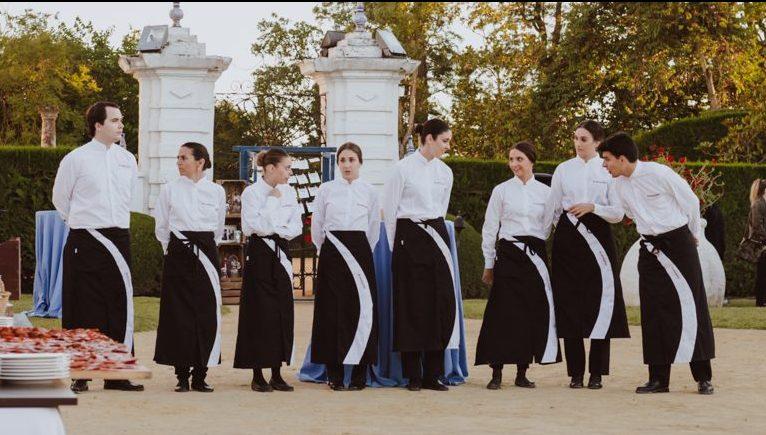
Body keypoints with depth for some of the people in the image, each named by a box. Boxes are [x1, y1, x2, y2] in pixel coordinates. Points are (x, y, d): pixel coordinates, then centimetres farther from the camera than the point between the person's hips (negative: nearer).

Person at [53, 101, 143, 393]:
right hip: (86, 242, -5)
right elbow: (60, 199, 7)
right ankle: (79, 375, 1)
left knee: (119, 305, 3)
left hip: (118, 237, 5)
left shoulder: (127, 160, 9)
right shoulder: (76, 159, -4)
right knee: (84, 306, -3)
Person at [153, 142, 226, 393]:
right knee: (178, 313, -3)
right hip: (178, 256, -1)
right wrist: (174, 249, 11)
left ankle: (200, 376, 5)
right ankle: (182, 376, 2)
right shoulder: (170, 190, 3)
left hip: (205, 253, 1)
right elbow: (161, 228, 10)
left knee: (207, 313, -2)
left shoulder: (216, 191, 6)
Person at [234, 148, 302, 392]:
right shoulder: (252, 193, -6)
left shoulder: (288, 192, 10)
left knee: (282, 312, 3)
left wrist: (276, 230, -9)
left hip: (281, 253, 6)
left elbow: (296, 227, 9)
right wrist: (272, 201, -12)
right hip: (260, 255, -6)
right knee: (260, 312, -6)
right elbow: (253, 226, -16)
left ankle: (276, 374, 9)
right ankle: (258, 376, -1)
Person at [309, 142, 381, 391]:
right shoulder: (326, 190, 5)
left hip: (359, 251, 1)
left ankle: (359, 375, 1)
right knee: (332, 310, -3)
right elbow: (316, 225, 11)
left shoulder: (369, 192, 7)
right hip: (332, 252, -1)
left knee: (361, 309, -5)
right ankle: (334, 374, 1)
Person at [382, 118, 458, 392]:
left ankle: (432, 374, 4)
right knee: (412, 306, -3)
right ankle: (413, 376, 3)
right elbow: (389, 208, 0)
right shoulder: (404, 168, -5)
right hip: (410, 238, -5)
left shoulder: (444, 172, 10)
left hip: (436, 237, 5)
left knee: (442, 304, -1)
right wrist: (396, 244, 4)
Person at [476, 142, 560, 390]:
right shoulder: (501, 191, 4)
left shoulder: (545, 192, 8)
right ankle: (496, 373, -3)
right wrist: (489, 264, 6)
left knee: (533, 311, 0)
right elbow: (489, 229, 7)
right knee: (504, 311, -6)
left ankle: (522, 373, 8)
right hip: (509, 255, -2)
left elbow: (552, 225, 12)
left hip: (536, 255, 2)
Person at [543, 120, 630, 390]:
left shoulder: (608, 171, 4)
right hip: (567, 239, 2)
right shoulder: (563, 170, 10)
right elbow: (552, 208, 13)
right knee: (569, 304, -1)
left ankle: (596, 373, 1)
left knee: (599, 302, -5)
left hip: (597, 238, -2)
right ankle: (575, 373, 6)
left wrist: (592, 207, -13)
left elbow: (618, 213, 1)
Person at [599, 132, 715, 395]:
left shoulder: (658, 173, -14)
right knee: (653, 312, 2)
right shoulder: (620, 185, 3)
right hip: (650, 249, 6)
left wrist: (695, 234, 7)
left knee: (692, 307, -3)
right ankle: (658, 379, 6)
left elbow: (690, 201, -3)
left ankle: (703, 378, 0)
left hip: (678, 243, -6)